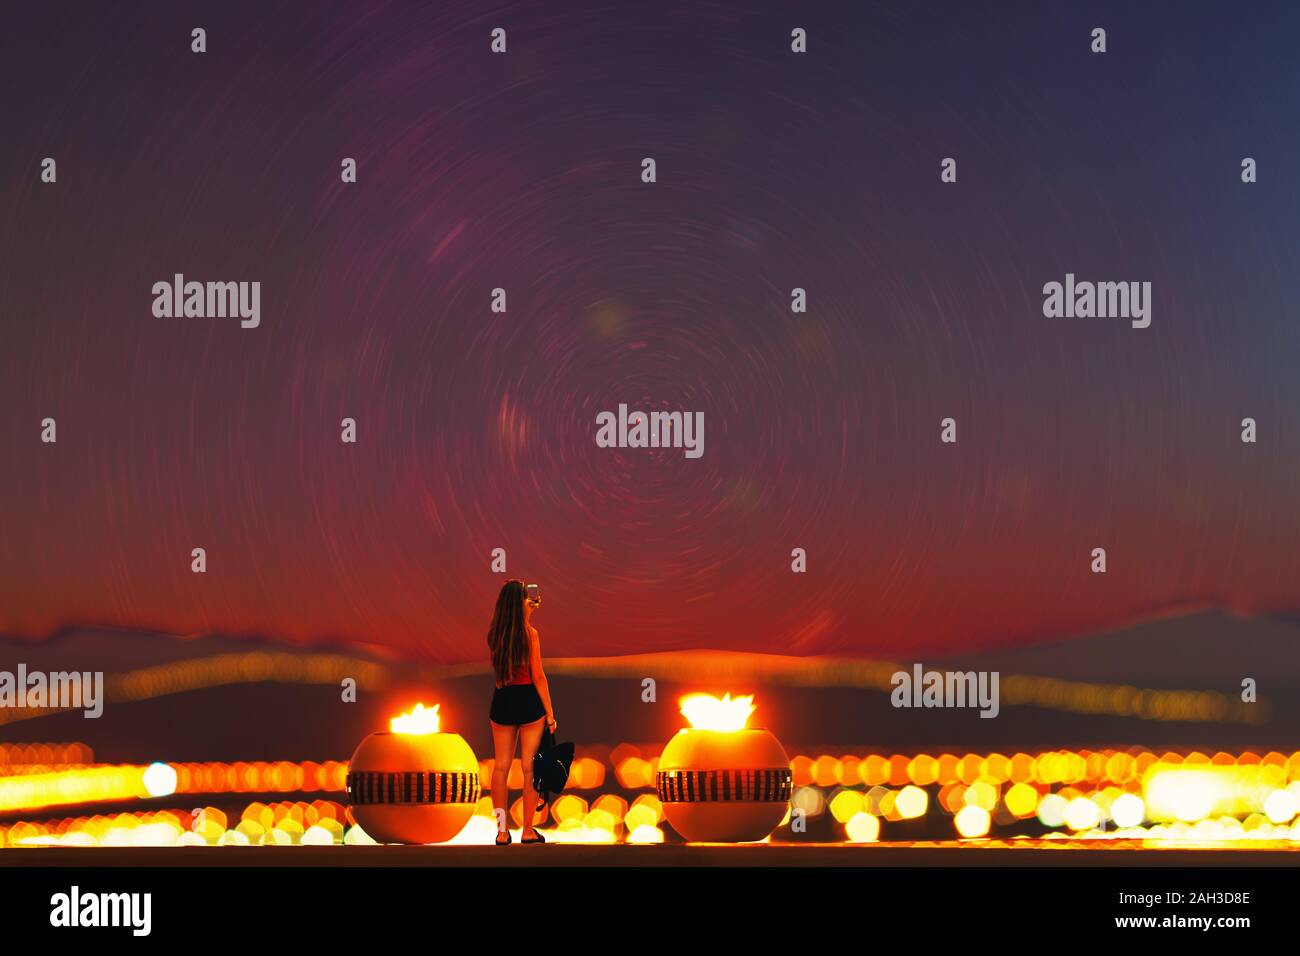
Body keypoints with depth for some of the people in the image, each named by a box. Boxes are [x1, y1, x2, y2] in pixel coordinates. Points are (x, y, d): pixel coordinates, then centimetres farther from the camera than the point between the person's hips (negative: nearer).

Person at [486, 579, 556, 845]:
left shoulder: (494, 633, 2)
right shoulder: (530, 633, -11)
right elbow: (538, 676, -11)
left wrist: (528, 613, 33)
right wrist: (550, 713, -4)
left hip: (502, 701, 4)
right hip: (528, 702, -4)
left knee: (501, 767, 9)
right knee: (529, 767, 4)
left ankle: (502, 832, 10)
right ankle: (527, 831, 8)